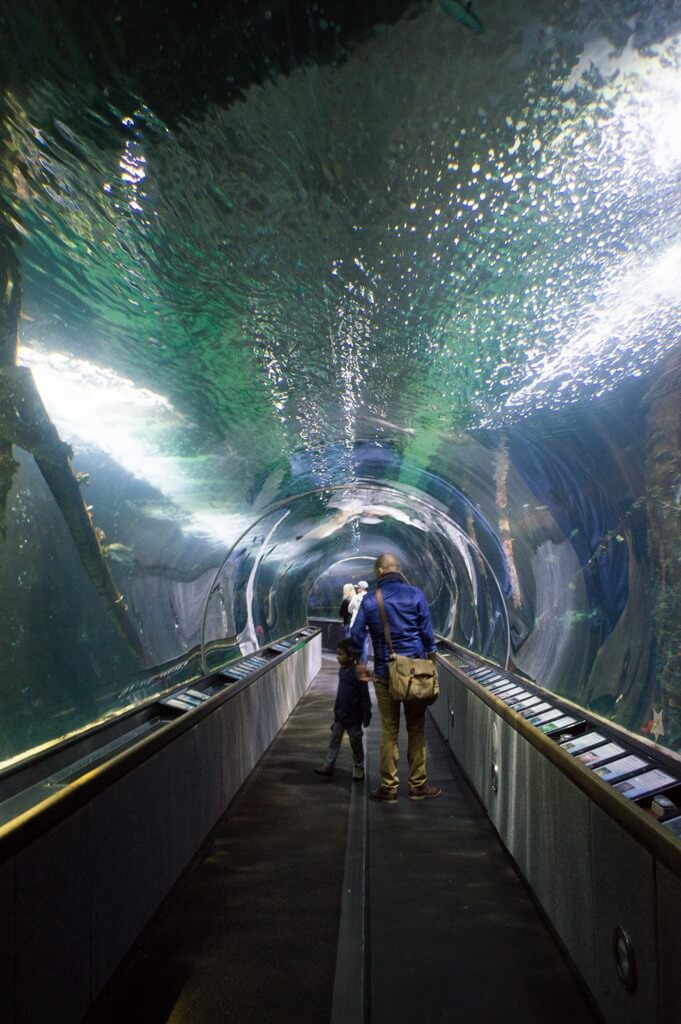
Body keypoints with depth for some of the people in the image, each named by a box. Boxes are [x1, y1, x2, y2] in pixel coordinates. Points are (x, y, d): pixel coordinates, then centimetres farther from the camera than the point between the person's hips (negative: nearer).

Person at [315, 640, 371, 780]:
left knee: (356, 743, 8)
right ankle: (329, 765, 19)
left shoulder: (359, 673, -21)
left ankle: (359, 767, 24)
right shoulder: (342, 670, 2)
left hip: (353, 717, -6)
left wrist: (366, 716, -16)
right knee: (334, 740, 10)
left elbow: (365, 697, -18)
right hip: (340, 714, 7)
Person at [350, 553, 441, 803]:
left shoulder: (369, 600, -1)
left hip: (384, 674, 1)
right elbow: (427, 633, -3)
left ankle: (389, 787, 12)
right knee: (416, 730, 9)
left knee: (389, 732, 7)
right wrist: (432, 663, 8)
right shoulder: (415, 595, -4)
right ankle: (418, 785, 15)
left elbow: (356, 636, 1)